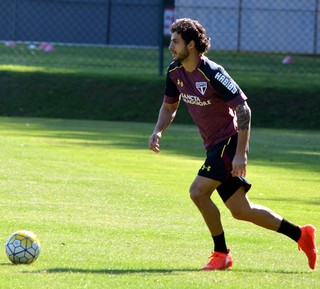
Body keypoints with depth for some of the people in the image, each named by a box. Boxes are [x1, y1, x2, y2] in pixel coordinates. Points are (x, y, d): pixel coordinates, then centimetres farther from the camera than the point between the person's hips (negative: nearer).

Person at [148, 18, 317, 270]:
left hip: (230, 142, -8)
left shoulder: (212, 74, -22)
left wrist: (240, 154, -27)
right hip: (215, 145, 8)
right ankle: (301, 235, 20)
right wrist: (158, 131, -1)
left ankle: (221, 254, -4)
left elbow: (243, 110, -22)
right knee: (241, 210, 8)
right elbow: (169, 106, 19)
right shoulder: (175, 72, 2)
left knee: (198, 191, -19)